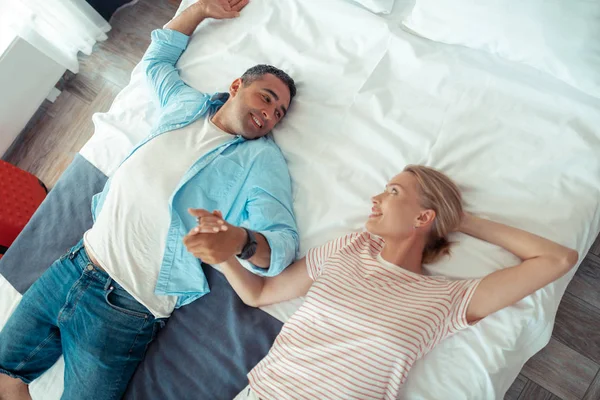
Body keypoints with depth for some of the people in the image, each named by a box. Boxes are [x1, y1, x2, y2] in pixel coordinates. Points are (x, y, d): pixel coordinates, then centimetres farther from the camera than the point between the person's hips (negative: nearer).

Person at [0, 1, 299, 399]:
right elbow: (156, 57, 26)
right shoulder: (188, 103, 5)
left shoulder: (263, 158, -10)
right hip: (75, 263, 5)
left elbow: (284, 240, -21)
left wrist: (241, 240, -42)